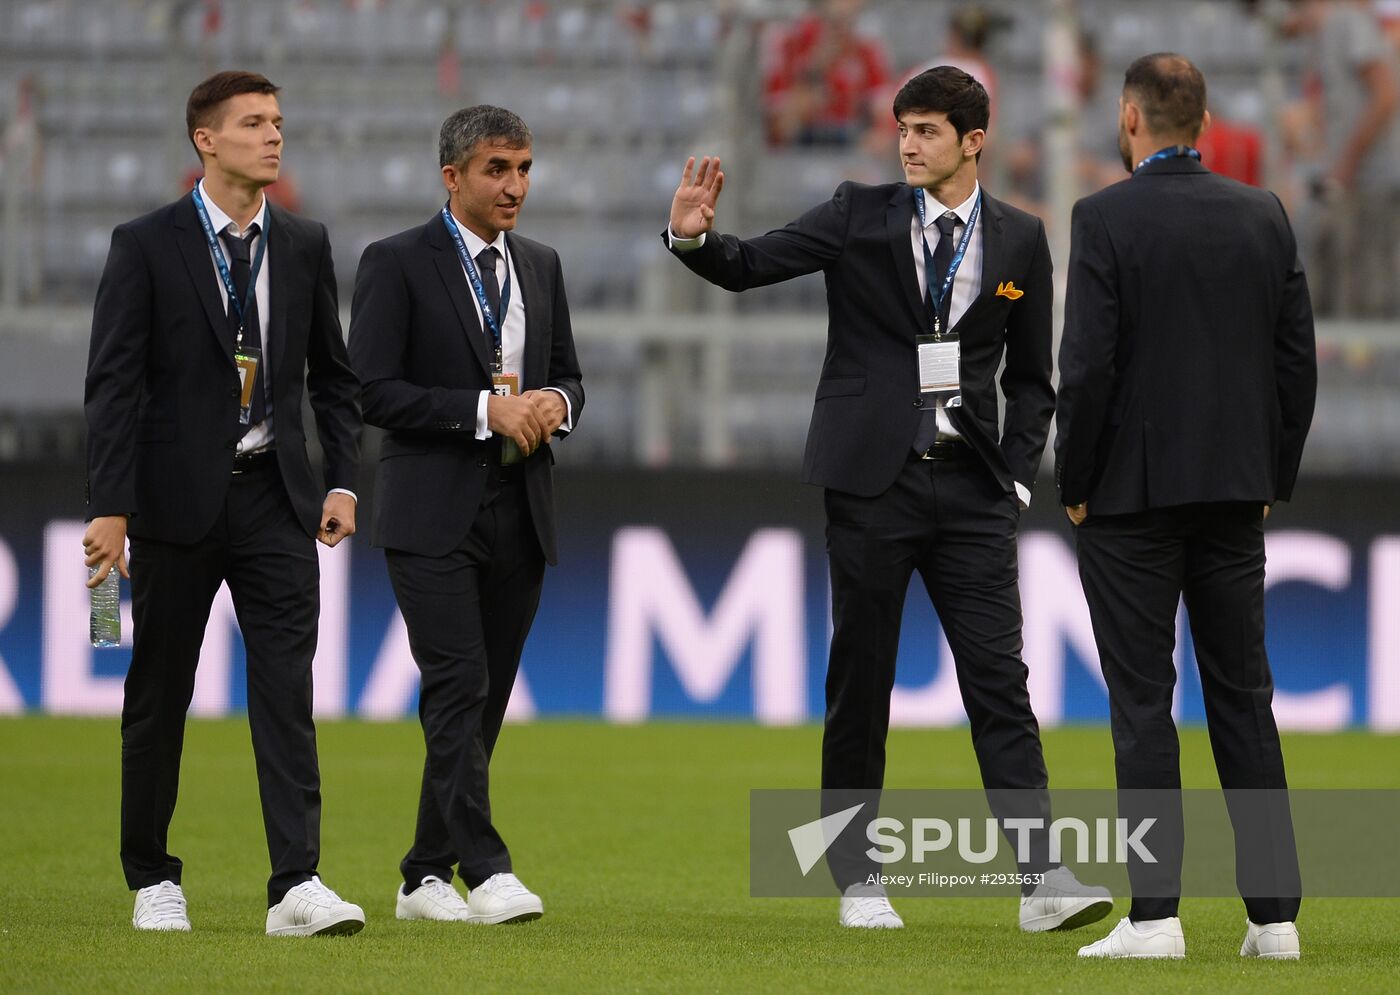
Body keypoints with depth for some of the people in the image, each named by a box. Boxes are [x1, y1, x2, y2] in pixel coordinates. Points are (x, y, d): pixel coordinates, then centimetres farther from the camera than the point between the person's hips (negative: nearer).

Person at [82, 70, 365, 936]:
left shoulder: (305, 246, 8)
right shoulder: (147, 246, -4)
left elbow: (333, 377, 15)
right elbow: (113, 385, -7)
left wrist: (343, 481, 3)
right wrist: (109, 509, -14)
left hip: (277, 503, 2)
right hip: (179, 501, -2)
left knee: (287, 690, -8)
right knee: (159, 696, 7)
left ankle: (297, 885, -14)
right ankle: (153, 880, 20)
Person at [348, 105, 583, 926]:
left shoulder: (541, 266, 14)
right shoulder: (398, 265, -5)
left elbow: (569, 374, 20)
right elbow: (374, 390, -11)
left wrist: (554, 404, -4)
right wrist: (485, 411, -17)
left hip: (521, 512, 6)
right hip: (435, 513, -6)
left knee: (486, 701, 7)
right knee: (460, 688, -15)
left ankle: (428, 876, 15)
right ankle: (487, 873, -21)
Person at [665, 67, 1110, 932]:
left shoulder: (1020, 241, 7)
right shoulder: (861, 216, 2)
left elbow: (1030, 378, 13)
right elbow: (751, 266, -4)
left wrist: (1016, 478, 2)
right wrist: (695, 239, -25)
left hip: (972, 487, 1)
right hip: (873, 480, -1)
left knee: (1000, 680, -6)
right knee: (860, 681, 4)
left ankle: (1044, 878, -11)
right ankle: (857, 880, 12)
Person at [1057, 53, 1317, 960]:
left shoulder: (1106, 219, -10)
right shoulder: (1265, 217, 5)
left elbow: (1088, 364, -14)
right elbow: (1299, 360, 6)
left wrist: (1076, 486, -3)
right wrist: (1274, 479, 14)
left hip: (1132, 495, -4)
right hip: (1235, 494, 4)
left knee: (1143, 702, -1)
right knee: (1243, 698, 9)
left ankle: (1154, 914, -4)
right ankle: (1275, 915, 7)